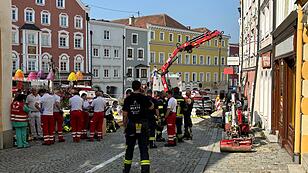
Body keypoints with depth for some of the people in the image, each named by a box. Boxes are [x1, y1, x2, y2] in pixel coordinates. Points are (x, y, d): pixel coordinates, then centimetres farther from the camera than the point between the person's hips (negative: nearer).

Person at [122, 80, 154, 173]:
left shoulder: (128, 99, -3)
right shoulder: (144, 98, -8)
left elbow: (125, 114, -1)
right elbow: (151, 107, 10)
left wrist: (125, 126, 10)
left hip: (131, 125, 2)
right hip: (143, 126, -2)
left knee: (130, 147, 15)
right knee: (144, 148, 1)